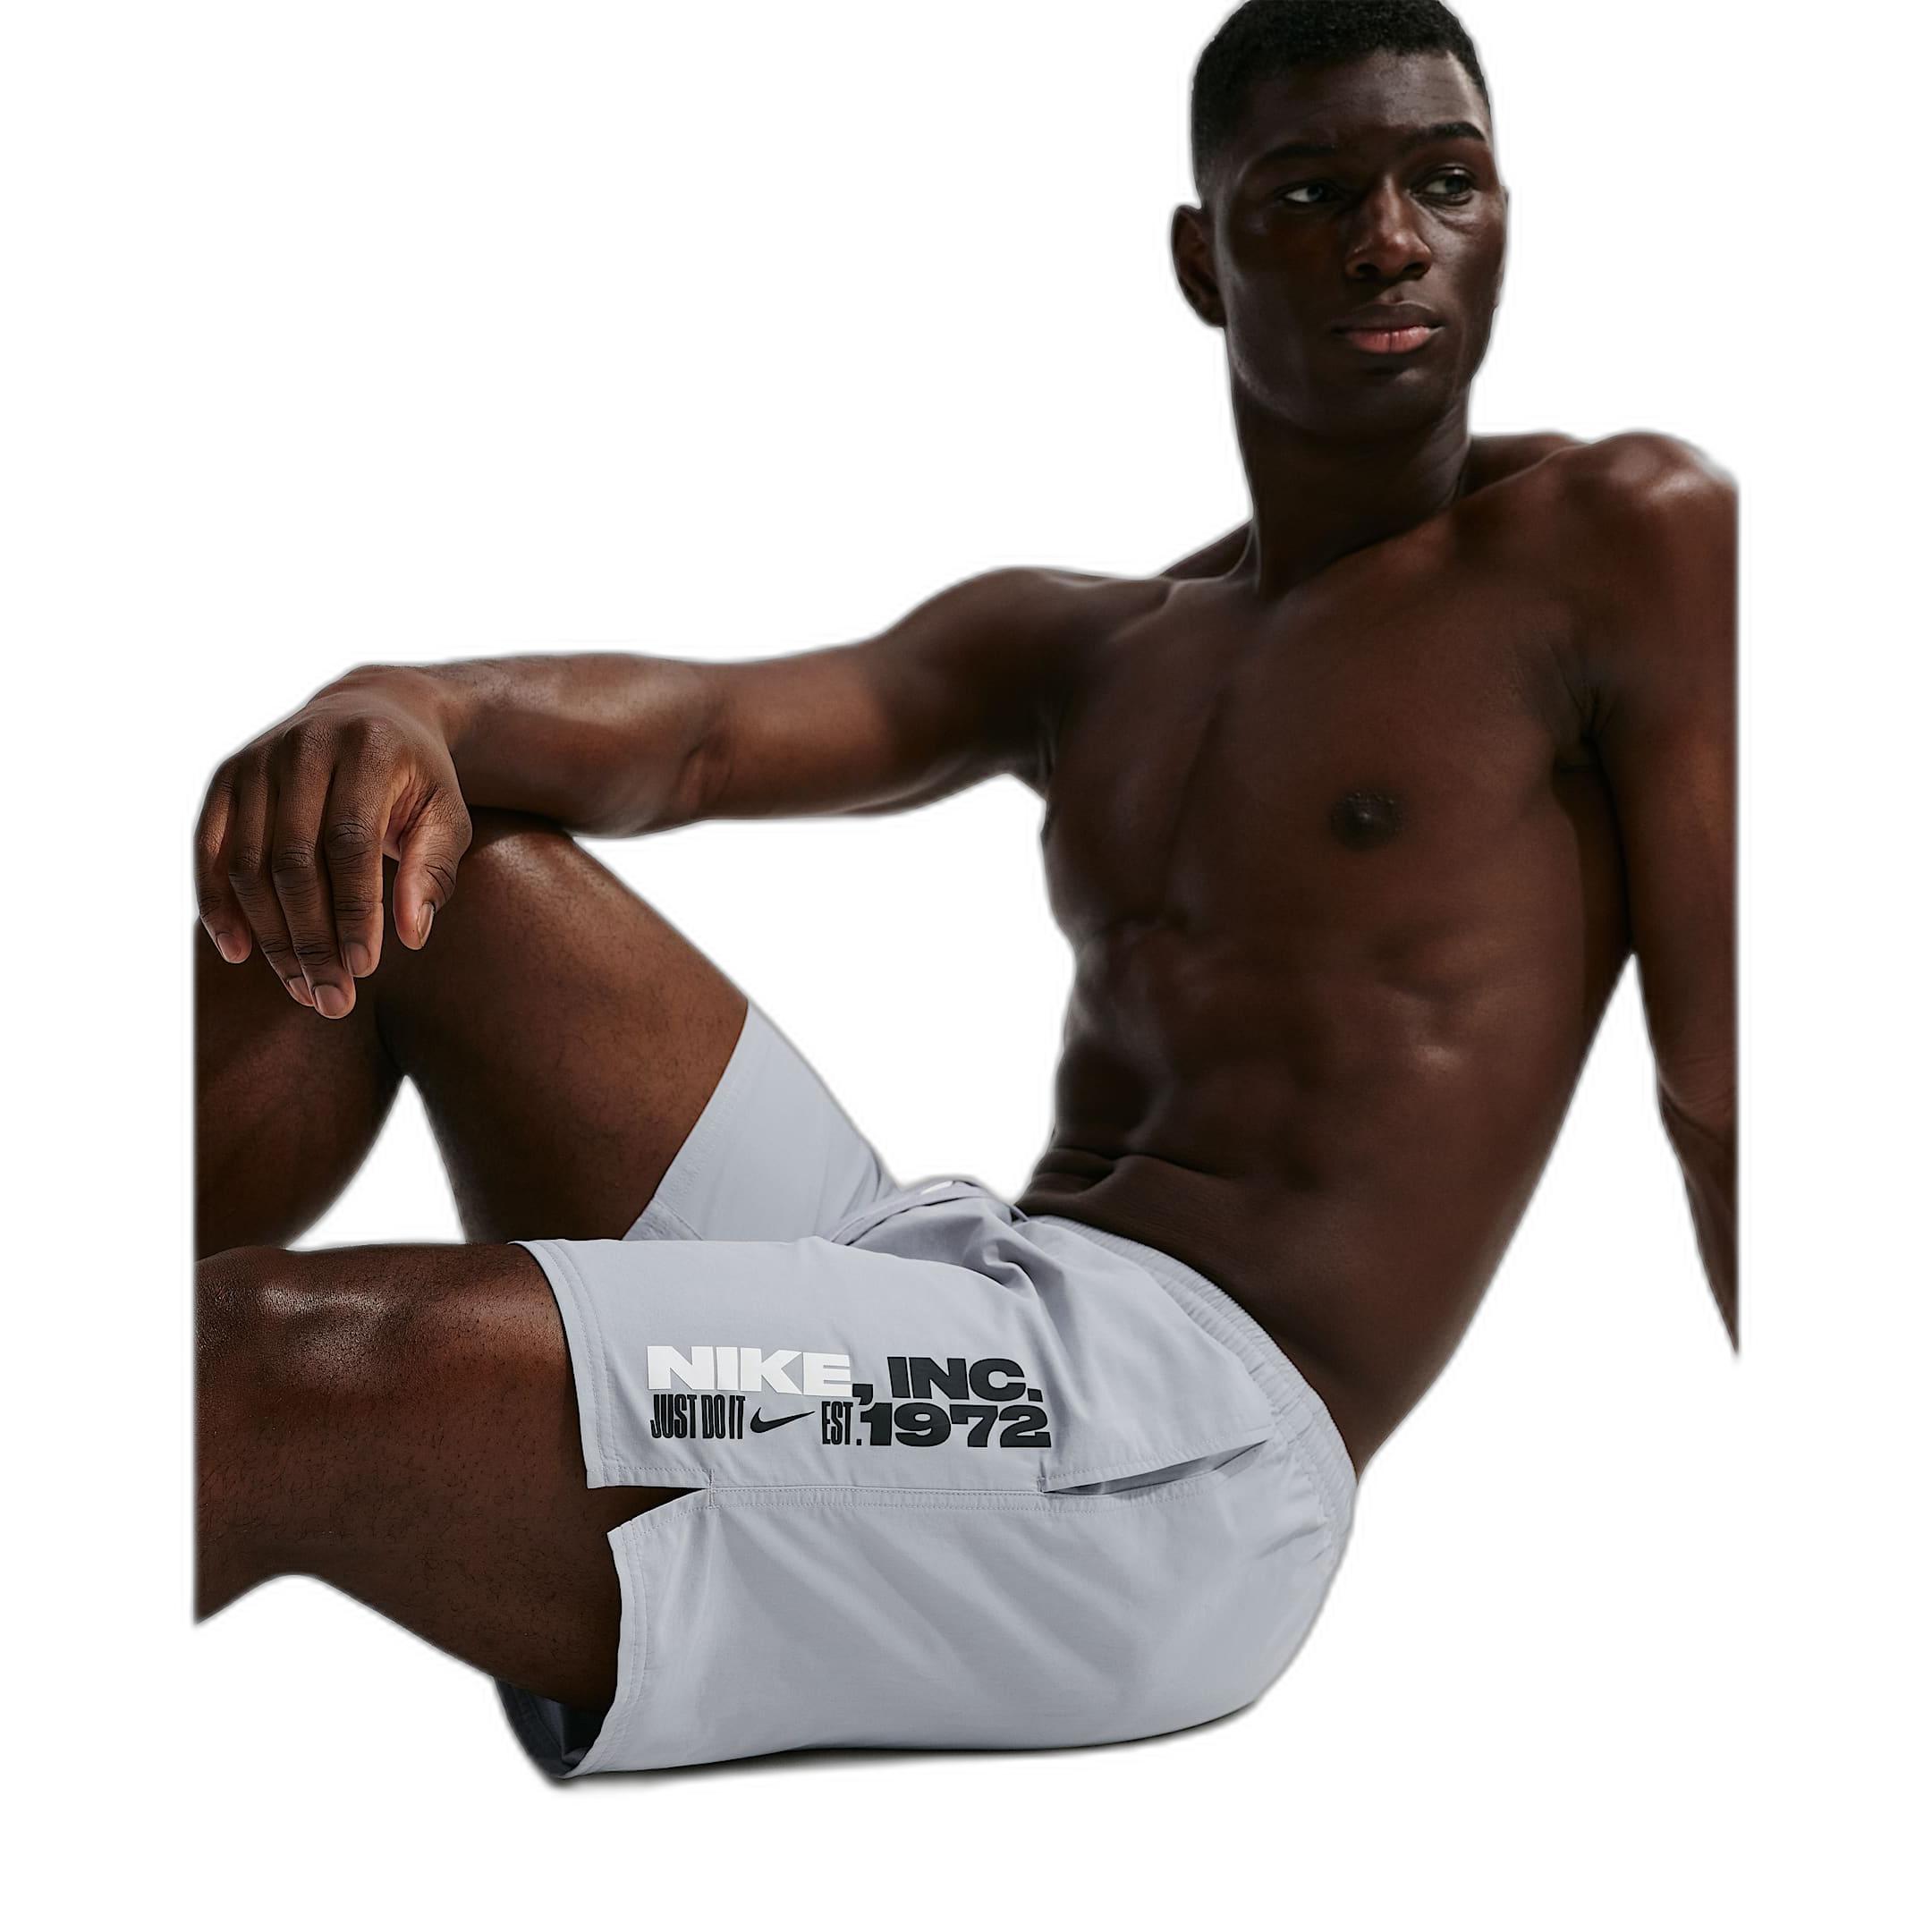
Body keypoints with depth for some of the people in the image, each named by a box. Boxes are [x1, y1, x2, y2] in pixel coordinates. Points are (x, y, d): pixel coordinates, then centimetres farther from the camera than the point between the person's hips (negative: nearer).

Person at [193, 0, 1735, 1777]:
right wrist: (403, 710, -17)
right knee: (367, 857, 0)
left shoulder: (1621, 543, 5)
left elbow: (1730, 1099, 0)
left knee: (277, 1363, -26)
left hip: (1183, 1438, -7)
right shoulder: (1072, 652, 21)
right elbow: (687, 726, 5)